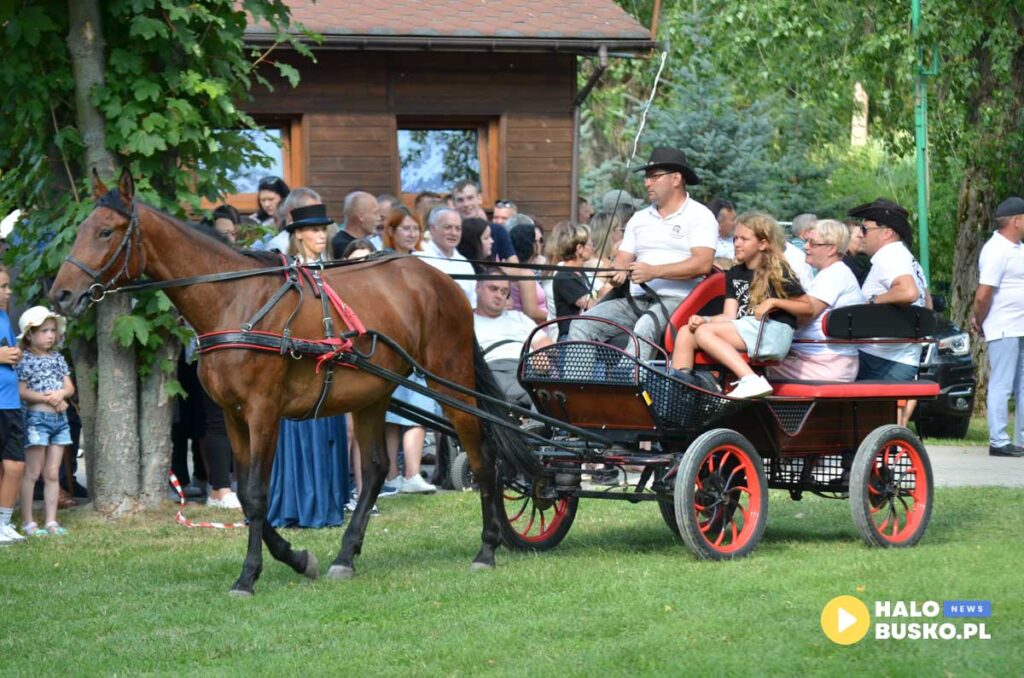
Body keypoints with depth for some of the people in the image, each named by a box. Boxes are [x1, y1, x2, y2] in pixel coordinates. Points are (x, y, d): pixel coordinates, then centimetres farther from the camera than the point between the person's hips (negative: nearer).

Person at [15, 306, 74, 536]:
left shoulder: (57, 358, 12)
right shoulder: (25, 360, -7)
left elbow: (70, 388, 11)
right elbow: (21, 391, -13)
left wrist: (60, 394, -11)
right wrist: (47, 398, -17)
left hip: (59, 418, 6)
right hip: (36, 417, -6)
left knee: (52, 473, 7)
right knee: (32, 473, -3)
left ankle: (51, 521, 10)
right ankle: (27, 522, 1)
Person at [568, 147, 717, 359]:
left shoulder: (700, 216, 2)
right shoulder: (639, 218, 24)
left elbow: (703, 264, -12)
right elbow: (623, 258, 19)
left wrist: (654, 272, -20)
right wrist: (618, 273, -7)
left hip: (676, 299, -7)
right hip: (636, 300, 7)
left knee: (644, 329, -37)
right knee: (582, 325, -14)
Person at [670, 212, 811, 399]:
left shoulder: (777, 272, 3)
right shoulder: (735, 274, 21)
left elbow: (808, 308, 1)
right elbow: (729, 315, 10)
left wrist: (774, 302, -11)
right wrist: (704, 320, -8)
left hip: (773, 331, -7)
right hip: (744, 330, 7)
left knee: (704, 332, -26)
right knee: (685, 333, -7)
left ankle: (751, 381, -40)